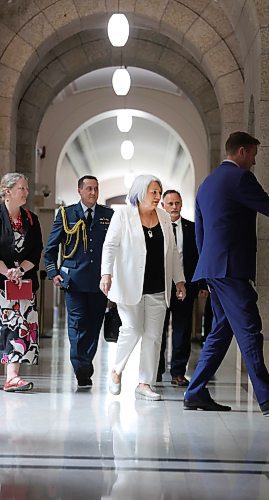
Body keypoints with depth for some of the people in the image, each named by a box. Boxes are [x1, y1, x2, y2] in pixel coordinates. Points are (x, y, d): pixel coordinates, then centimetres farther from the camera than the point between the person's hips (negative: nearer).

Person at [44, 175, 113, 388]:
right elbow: (51, 248, 11)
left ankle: (85, 367, 17)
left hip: (100, 280, 2)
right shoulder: (66, 214, 6)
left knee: (94, 324, 6)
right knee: (78, 323, -8)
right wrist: (53, 272, 2)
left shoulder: (109, 215, 9)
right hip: (74, 279, -2)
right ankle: (82, 371, -6)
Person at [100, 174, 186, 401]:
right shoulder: (123, 215, -1)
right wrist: (106, 274, -18)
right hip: (130, 285, -4)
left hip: (158, 288, 5)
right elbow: (110, 246, -6)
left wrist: (179, 280, 12)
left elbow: (173, 251, 17)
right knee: (132, 330, -8)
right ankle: (117, 371, 18)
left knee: (153, 335, 2)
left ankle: (145, 384, 8)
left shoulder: (164, 218, 12)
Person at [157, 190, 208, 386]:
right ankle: (157, 371, 18)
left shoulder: (192, 228, 7)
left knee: (182, 331, 3)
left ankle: (178, 372, 11)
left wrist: (203, 285, 4)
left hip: (185, 285, 1)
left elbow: (198, 257, 9)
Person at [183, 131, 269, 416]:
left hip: (213, 266, 9)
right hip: (232, 267, -9)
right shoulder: (240, 177, -8)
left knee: (221, 330, 14)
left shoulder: (207, 184, 20)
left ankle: (195, 393, 15)